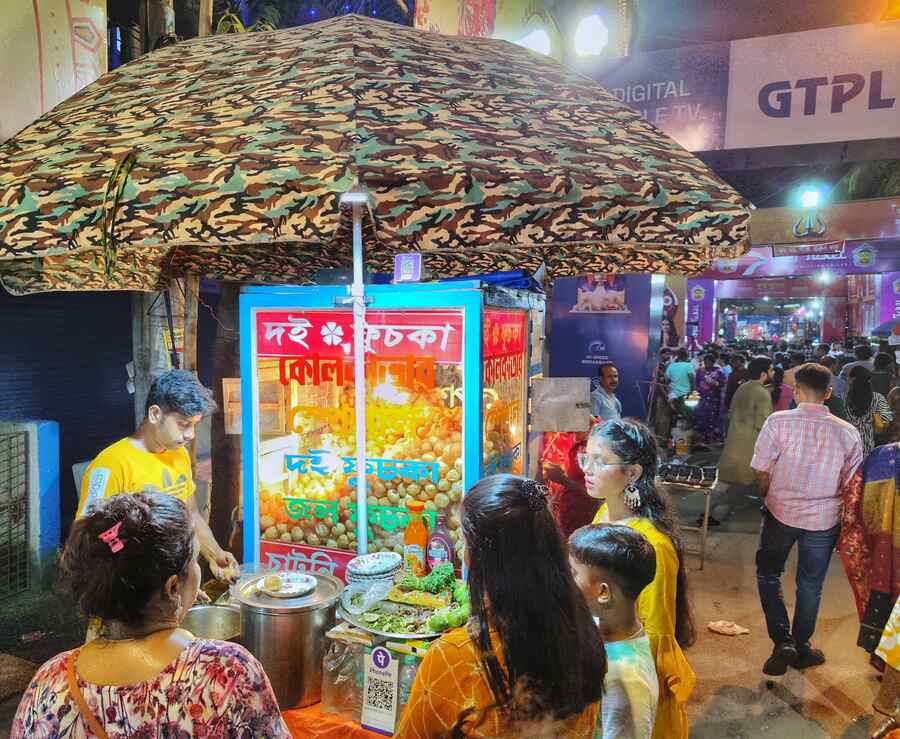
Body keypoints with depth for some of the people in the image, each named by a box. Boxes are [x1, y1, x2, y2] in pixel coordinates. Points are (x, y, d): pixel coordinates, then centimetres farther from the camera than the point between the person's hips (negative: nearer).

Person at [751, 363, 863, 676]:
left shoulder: (779, 422, -17)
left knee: (768, 575, 20)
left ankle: (783, 641, 10)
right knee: (810, 585, 19)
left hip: (781, 512, -2)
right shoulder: (848, 433, -10)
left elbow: (760, 472, -12)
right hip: (824, 520, 2)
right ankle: (801, 648, 34)